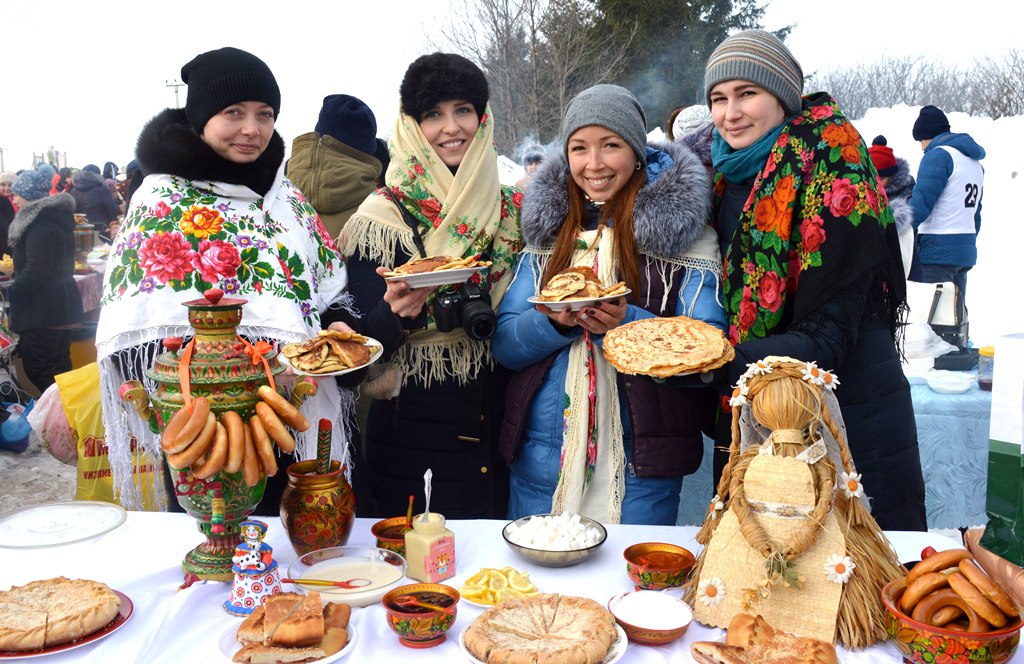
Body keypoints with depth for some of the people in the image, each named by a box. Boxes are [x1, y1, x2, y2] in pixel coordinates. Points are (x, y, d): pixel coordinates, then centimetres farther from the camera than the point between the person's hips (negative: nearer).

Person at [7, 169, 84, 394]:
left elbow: (36, 270, -24)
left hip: (43, 311, -10)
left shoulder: (40, 225, -18)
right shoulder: (55, 218, 14)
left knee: (36, 368, -6)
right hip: (62, 305, 10)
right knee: (59, 365, 15)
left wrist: (11, 292, -15)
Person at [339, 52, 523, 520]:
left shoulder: (510, 209, 4)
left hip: (499, 424, 4)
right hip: (416, 432, -4)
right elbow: (369, 342, -9)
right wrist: (401, 313, -27)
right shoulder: (382, 216, -7)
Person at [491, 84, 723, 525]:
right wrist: (555, 321, -17)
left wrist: (628, 324, -24)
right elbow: (503, 344, 3)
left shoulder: (681, 228, -2)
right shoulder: (546, 228, 7)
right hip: (540, 453, 3)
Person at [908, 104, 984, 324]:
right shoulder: (974, 161, 20)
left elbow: (920, 204, -18)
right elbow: (975, 212, 22)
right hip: (965, 252, 9)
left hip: (936, 251, -9)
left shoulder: (938, 155, -9)